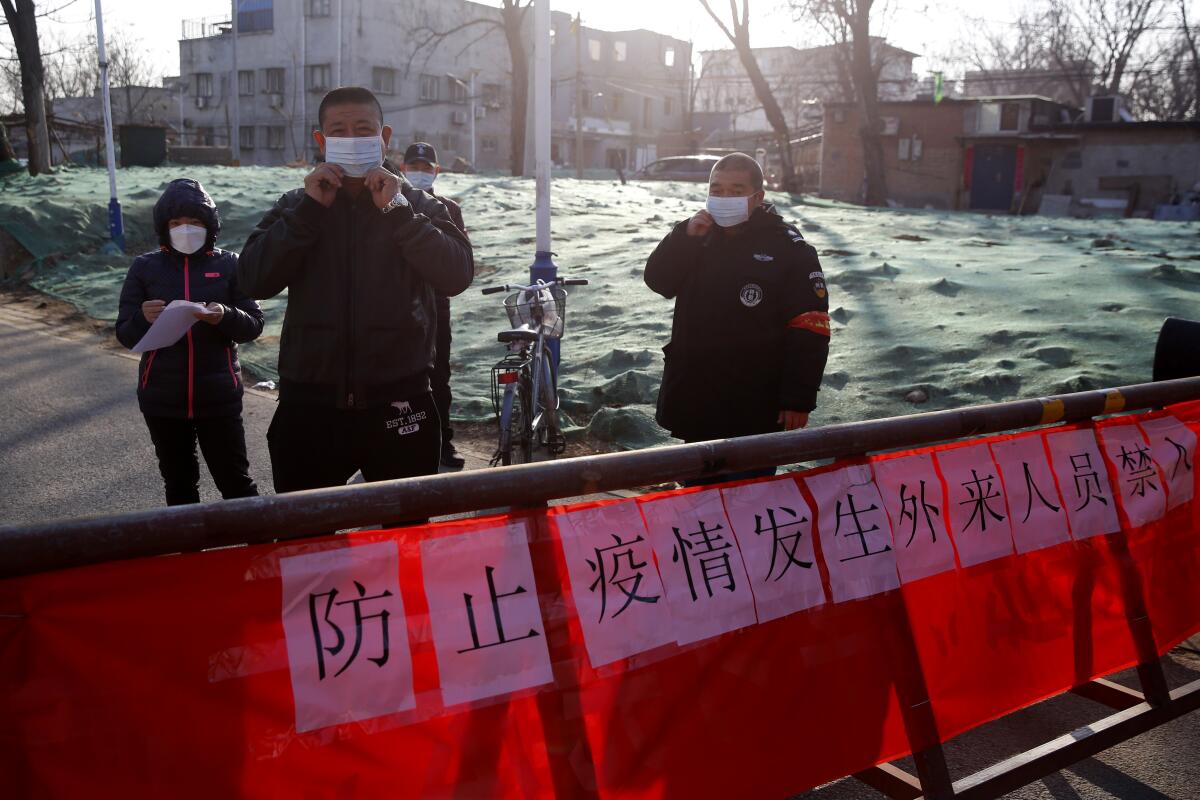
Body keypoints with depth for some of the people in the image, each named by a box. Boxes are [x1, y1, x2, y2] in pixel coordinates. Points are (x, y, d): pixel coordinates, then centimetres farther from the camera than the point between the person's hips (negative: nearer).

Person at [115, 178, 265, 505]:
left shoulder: (228, 265, 0)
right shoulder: (145, 267, 3)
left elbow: (254, 325, -2)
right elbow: (125, 335, 3)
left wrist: (225, 317, -23)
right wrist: (143, 319, -20)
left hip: (218, 397, -2)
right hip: (163, 398, 2)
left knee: (235, 480, 3)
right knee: (179, 485, 14)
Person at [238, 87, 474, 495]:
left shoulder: (417, 205, 5)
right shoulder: (296, 206, 8)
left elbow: (457, 274, -11)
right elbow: (255, 280, -6)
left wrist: (398, 211, -16)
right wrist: (310, 209, -11)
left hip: (398, 403, -1)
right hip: (310, 404, 1)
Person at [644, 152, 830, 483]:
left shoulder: (790, 251, -10)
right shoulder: (700, 237, 10)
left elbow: (809, 332, -13)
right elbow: (658, 280, 3)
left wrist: (799, 399, -18)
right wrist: (685, 235, -12)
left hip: (754, 414, -6)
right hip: (694, 404, 6)